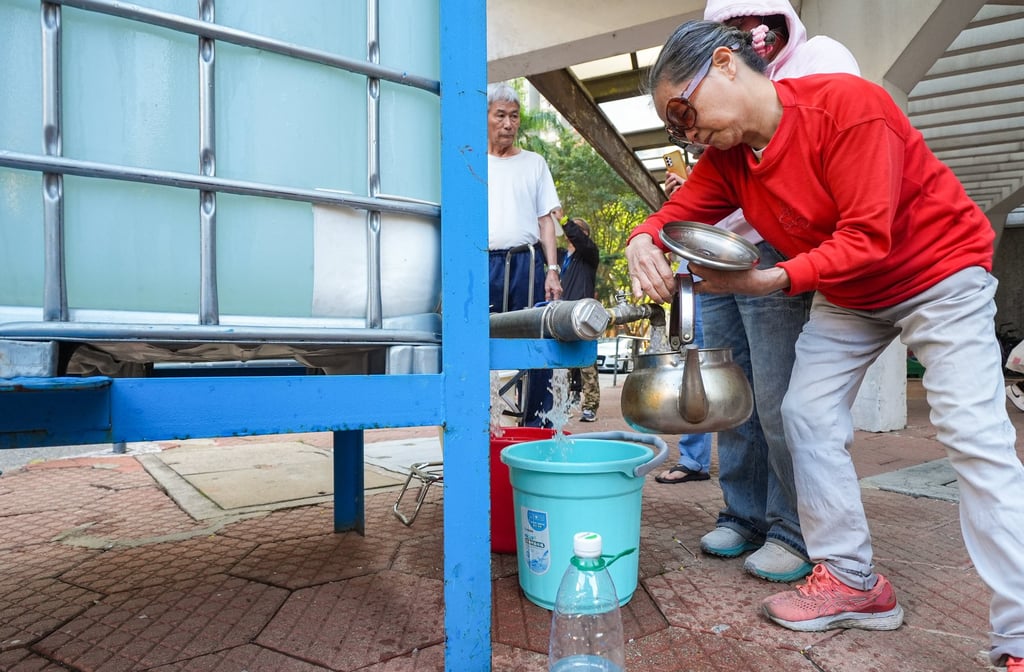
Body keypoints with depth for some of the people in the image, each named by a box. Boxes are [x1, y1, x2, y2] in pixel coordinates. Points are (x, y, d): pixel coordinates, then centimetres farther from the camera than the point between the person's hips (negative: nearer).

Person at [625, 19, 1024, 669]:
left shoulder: (847, 104, -27)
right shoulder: (726, 156, -6)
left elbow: (868, 239, -29)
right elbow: (677, 212, -5)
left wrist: (772, 281, -38)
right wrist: (644, 243, -28)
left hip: (939, 271, -6)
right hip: (846, 295, 7)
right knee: (808, 415, 0)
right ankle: (853, 581, 11)